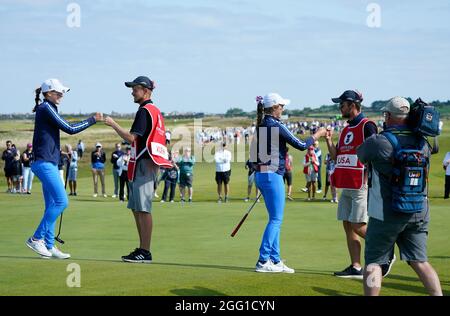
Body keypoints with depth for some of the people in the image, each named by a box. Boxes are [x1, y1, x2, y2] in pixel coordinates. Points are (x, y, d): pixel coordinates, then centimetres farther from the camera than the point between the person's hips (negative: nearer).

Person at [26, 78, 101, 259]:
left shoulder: (45, 109, 19)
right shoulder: (46, 108, -10)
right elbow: (69, 129, -13)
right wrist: (93, 120, -6)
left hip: (49, 163, 10)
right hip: (45, 163, -10)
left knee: (52, 205, 8)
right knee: (61, 201, -14)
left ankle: (49, 245, 8)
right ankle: (37, 238, -11)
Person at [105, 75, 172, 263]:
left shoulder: (144, 111, -10)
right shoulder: (155, 111, 21)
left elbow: (131, 137, -17)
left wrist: (113, 124, -8)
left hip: (143, 164, -11)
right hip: (149, 164, 11)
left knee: (143, 209, -11)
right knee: (136, 208, 13)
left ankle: (145, 253, -12)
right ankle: (142, 249, 15)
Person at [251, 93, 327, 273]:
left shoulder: (261, 125, 11)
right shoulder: (276, 126, -14)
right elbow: (301, 146, -11)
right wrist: (317, 135, 5)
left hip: (261, 174, 9)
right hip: (273, 175, -9)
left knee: (275, 219, 13)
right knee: (276, 219, -4)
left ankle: (275, 260, 15)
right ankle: (263, 261, -7)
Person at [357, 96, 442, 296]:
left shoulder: (378, 142, -12)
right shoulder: (422, 143, 3)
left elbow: (359, 155, 6)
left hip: (387, 214, -5)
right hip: (419, 213, 5)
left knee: (373, 262, 4)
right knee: (420, 261, 9)